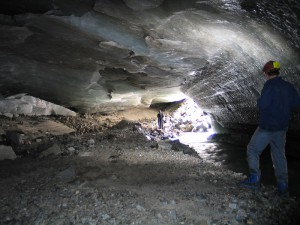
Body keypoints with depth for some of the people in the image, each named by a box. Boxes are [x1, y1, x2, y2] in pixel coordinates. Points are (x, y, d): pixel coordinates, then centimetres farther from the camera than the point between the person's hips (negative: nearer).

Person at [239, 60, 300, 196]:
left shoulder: (269, 85, -15)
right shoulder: (288, 86, 6)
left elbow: (262, 104, -23)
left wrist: (259, 101, -2)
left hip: (267, 127, -7)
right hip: (282, 127, 7)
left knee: (253, 150, 5)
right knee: (279, 155, 15)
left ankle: (254, 179, 0)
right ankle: (283, 187, 19)